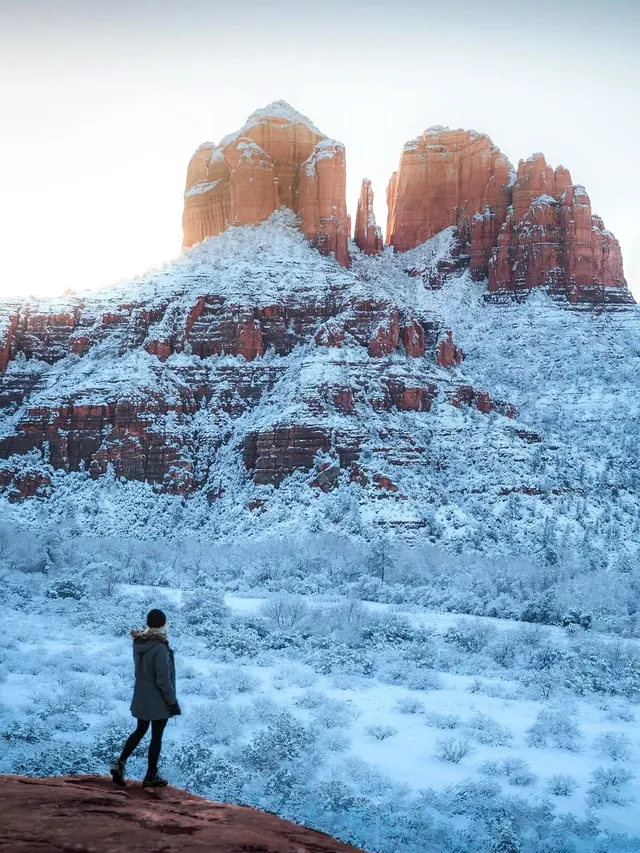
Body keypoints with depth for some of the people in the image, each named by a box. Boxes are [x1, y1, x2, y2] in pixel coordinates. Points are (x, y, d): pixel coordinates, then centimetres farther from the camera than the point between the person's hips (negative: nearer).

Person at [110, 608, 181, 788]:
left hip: (141, 697, 7)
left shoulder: (138, 642, -5)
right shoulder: (160, 648, -27)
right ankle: (151, 776, 20)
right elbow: (163, 680, -24)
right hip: (159, 700, -7)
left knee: (140, 731, 23)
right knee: (156, 736, 9)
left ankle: (120, 763, 11)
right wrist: (173, 702, -13)